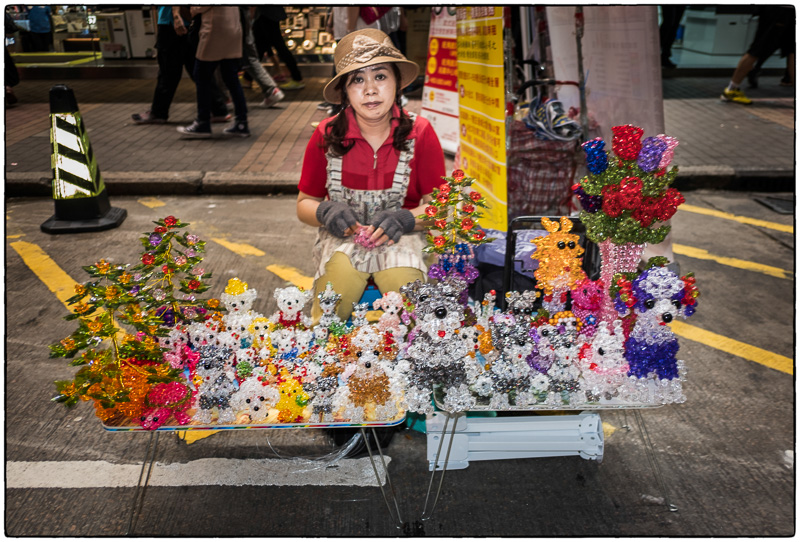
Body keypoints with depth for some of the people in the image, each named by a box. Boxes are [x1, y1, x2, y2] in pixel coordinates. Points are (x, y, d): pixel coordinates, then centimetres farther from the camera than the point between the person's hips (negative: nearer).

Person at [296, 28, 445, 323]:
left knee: (404, 284, -30)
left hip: (401, 238, 0)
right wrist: (326, 212, -16)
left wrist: (405, 219, -21)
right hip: (343, 237, 1)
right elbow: (304, 204, 7)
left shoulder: (420, 133, -4)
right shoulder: (326, 135, -2)